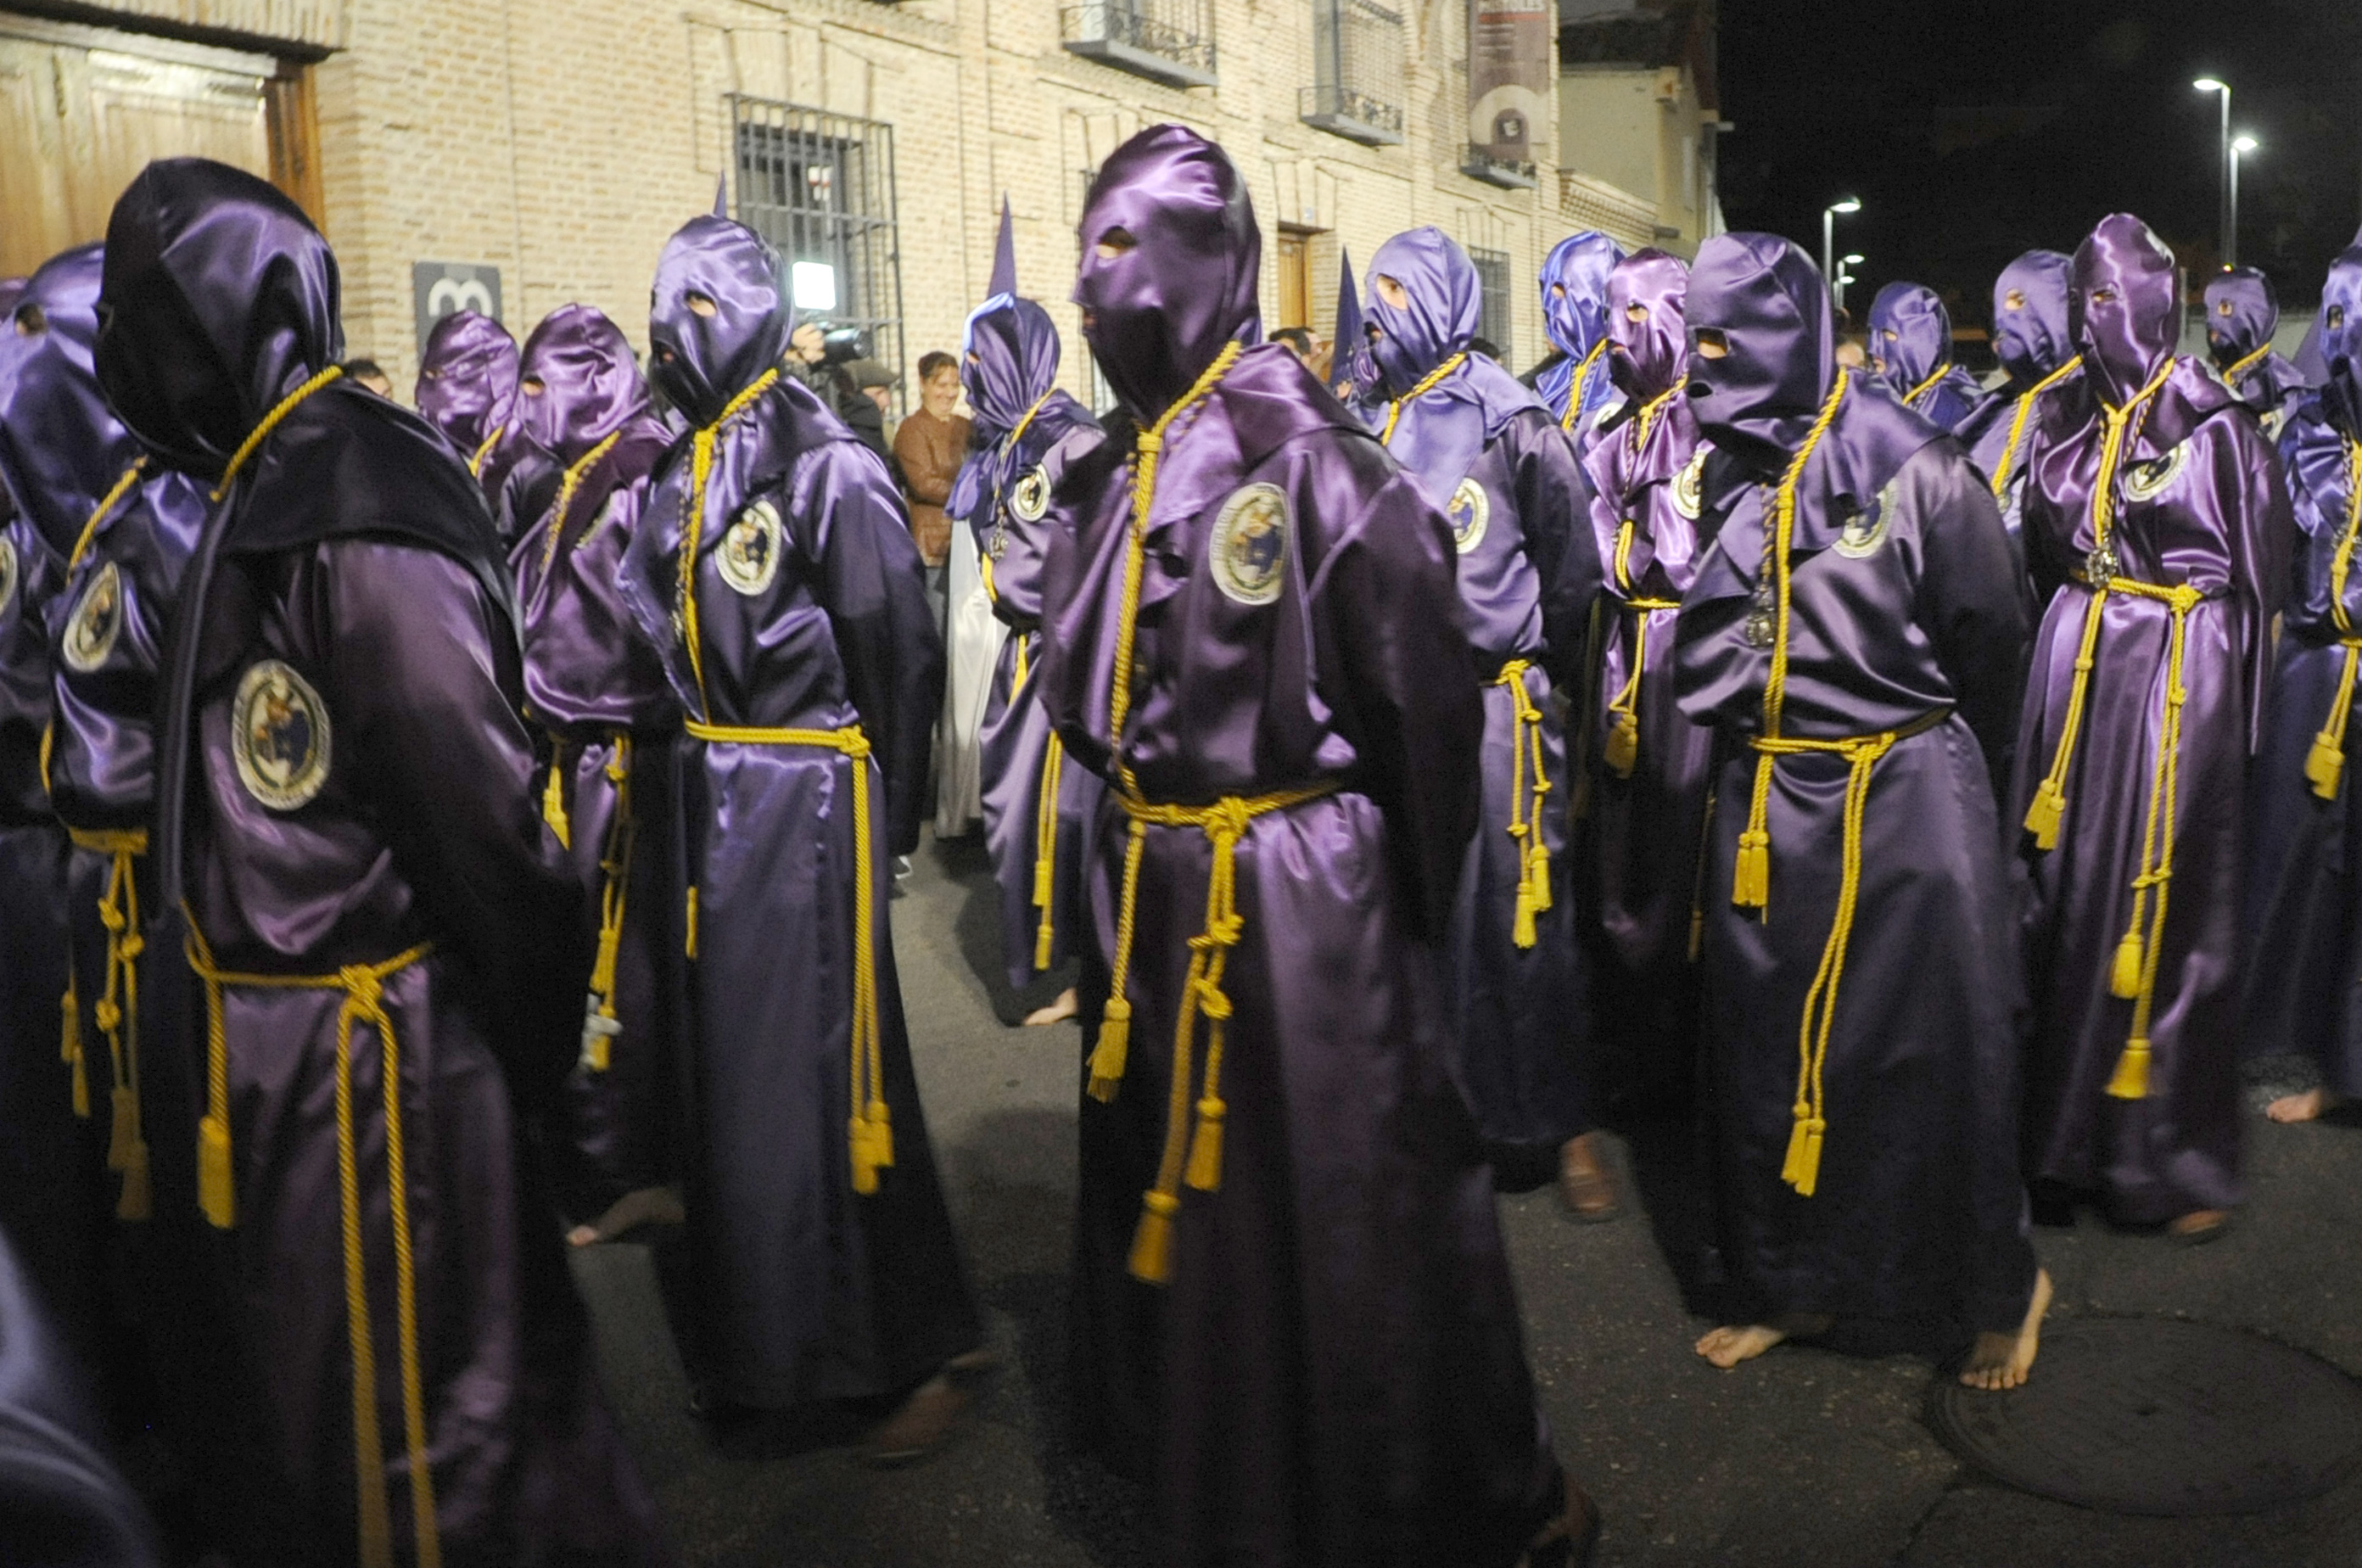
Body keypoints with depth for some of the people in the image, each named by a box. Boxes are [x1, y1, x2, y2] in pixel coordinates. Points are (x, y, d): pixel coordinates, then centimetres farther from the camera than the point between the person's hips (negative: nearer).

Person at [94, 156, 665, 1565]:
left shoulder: (361, 517, -23)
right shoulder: (270, 490, 9)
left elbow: (489, 817, -24)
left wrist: (543, 1061, -14)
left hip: (371, 1061, -10)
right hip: (271, 1051, 10)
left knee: (414, 1452, 5)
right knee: (265, 1402, 26)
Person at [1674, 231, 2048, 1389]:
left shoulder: (1909, 468, -11)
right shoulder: (1726, 476, 5)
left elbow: (1987, 634, -1)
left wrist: (1927, 750, 10)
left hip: (1901, 802, -5)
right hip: (1764, 803, 5)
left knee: (1929, 1045, 5)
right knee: (1766, 1044, 10)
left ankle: (2002, 1289, 27)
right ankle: (1796, 1283, 28)